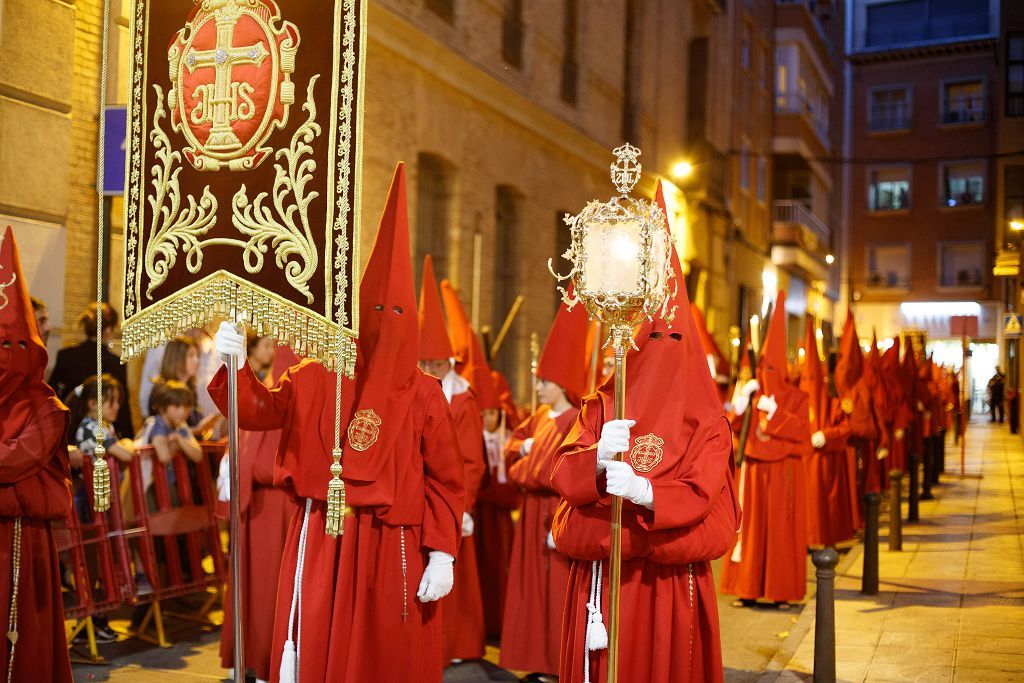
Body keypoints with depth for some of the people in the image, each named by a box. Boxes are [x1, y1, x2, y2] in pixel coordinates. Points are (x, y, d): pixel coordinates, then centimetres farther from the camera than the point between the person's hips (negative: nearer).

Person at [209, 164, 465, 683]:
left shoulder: (424, 395, -1)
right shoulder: (316, 379, 5)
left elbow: (445, 483, -2)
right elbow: (258, 410, -6)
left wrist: (442, 555, -9)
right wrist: (235, 366, -25)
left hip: (394, 551, -1)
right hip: (323, 544, 1)